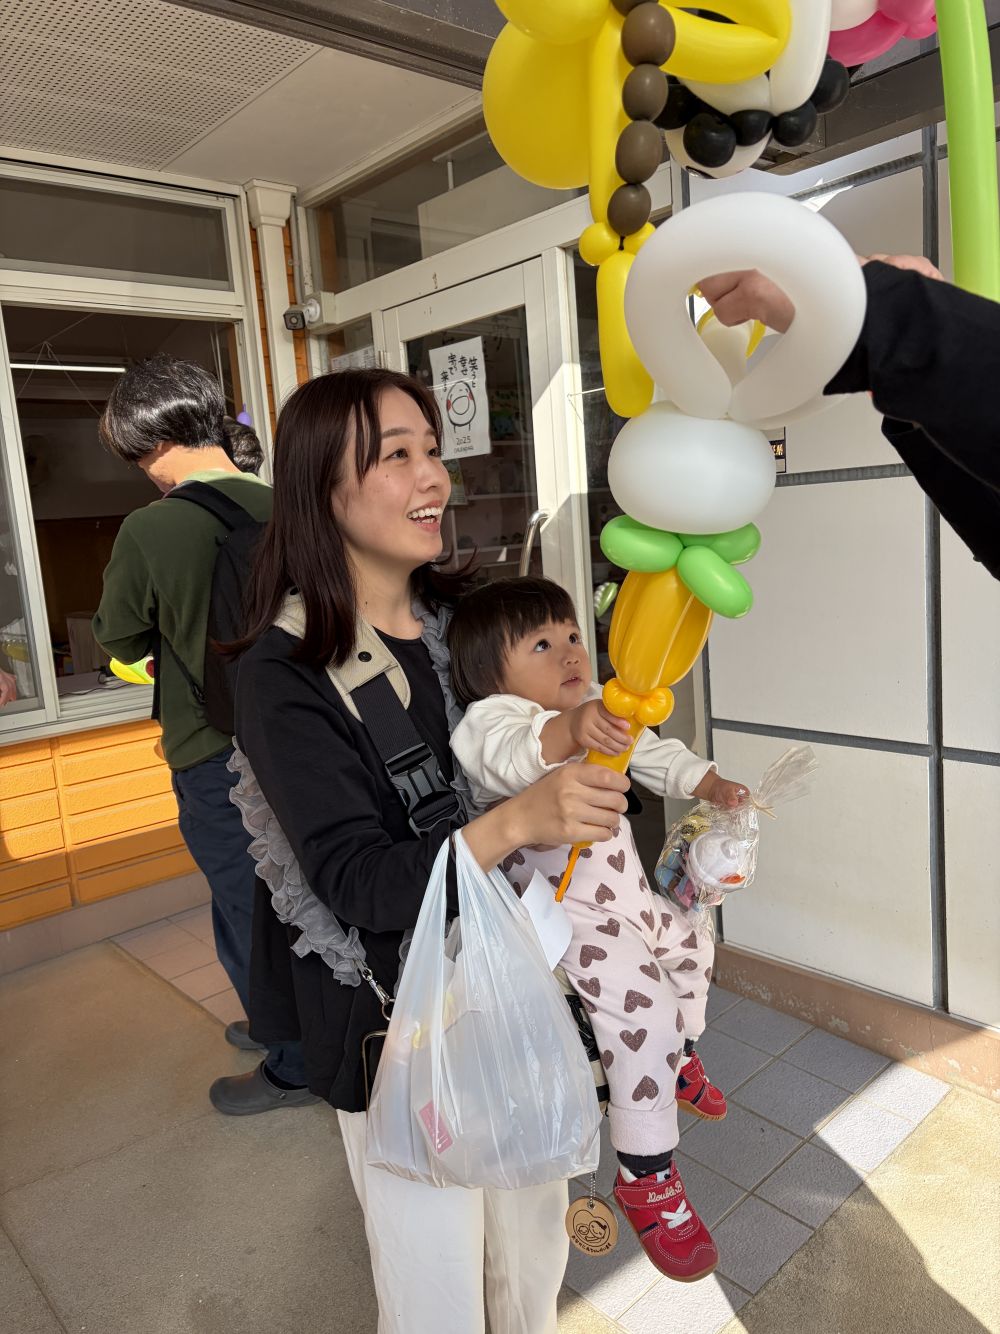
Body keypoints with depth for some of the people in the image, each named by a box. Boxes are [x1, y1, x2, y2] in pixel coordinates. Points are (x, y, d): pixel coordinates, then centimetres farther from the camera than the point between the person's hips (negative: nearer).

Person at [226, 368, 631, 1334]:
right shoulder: (285, 674, -17)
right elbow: (359, 885, -23)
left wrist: (578, 737, -8)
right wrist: (516, 821, -35)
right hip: (398, 1024, -4)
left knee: (536, 1243, 23)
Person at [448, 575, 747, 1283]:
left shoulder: (599, 708, 2)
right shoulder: (490, 720, -26)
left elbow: (651, 752, 16)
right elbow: (515, 754, -50)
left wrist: (707, 782, 5)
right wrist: (570, 730, -69)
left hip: (624, 890, 9)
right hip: (560, 914, -9)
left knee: (691, 946, 26)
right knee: (645, 1009, -19)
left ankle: (679, 1060, 55)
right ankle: (647, 1177, 2)